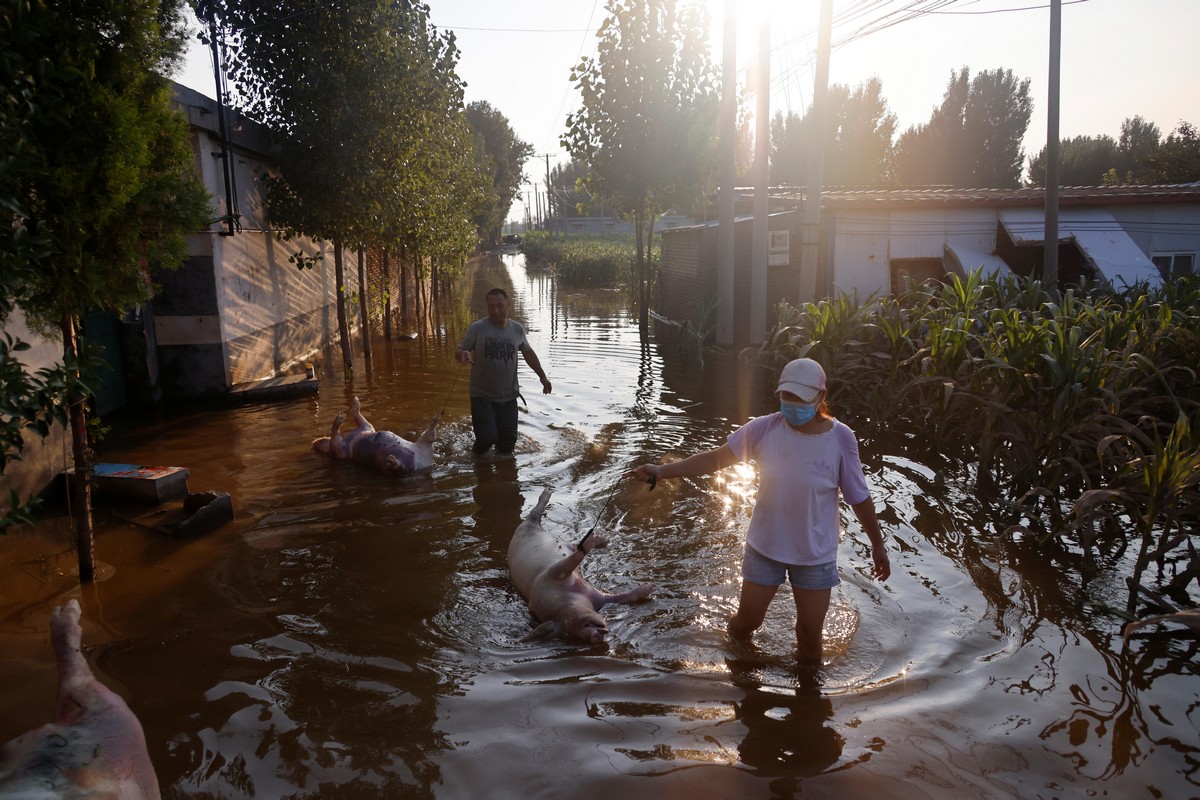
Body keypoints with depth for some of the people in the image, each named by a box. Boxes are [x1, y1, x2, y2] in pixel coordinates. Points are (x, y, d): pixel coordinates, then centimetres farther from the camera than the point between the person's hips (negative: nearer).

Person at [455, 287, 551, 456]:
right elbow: (459, 351, -5)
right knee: (487, 437, -13)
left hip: (509, 396, 3)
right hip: (482, 396, -3)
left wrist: (542, 376, 21)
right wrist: (463, 354, -30)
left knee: (509, 438, 6)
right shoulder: (477, 328, -9)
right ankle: (478, 458, 20)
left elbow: (528, 353, 17)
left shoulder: (517, 329, 2)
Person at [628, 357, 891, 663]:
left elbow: (860, 499, -5)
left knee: (809, 635, 11)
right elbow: (716, 458, -10)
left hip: (815, 555, -1)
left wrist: (878, 545, 5)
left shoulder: (841, 439, -16)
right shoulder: (765, 428, -15)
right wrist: (662, 470, -17)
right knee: (746, 621, 14)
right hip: (764, 546, 1)